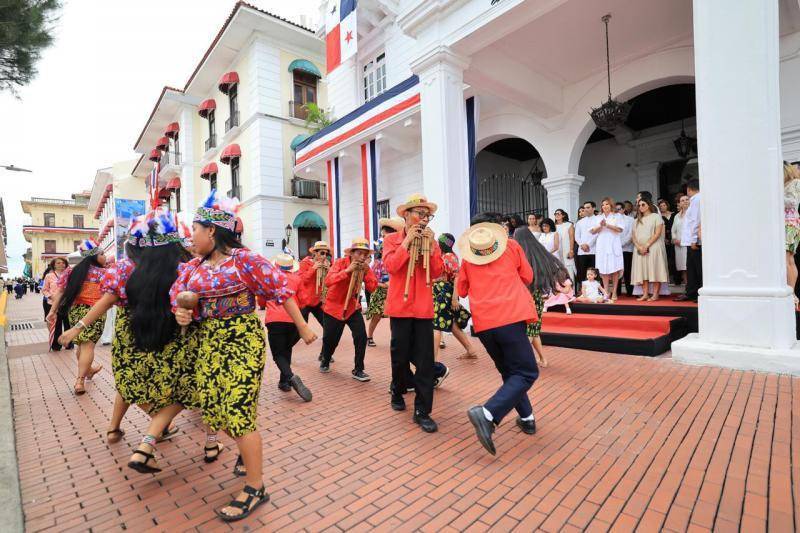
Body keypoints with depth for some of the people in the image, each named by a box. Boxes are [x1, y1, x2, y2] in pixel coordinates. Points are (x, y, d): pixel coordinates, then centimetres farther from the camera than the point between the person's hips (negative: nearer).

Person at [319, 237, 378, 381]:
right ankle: (325, 362, 43)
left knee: (361, 336, -13)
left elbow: (372, 288, -14)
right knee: (329, 339, 11)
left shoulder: (365, 267, -6)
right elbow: (328, 281, -31)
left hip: (352, 307, 2)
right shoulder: (340, 263, -16)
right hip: (333, 307, -2)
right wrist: (348, 270, -36)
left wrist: (367, 271, -26)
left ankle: (358, 370, 2)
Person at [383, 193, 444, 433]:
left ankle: (422, 411, 9)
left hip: (424, 307, 2)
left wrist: (431, 245, -12)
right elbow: (391, 267, -15)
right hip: (400, 306, -1)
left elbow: (437, 273, -2)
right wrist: (408, 240, -16)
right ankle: (397, 392, 38)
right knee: (400, 355, 11)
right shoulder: (392, 239, 2)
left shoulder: (431, 240, 9)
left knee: (425, 359, -1)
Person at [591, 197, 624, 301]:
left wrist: (607, 225, -12)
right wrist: (600, 226, -10)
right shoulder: (598, 217, 15)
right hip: (602, 245, 2)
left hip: (614, 245, -2)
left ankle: (614, 292, 3)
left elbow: (620, 229, -5)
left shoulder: (617, 216, 8)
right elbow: (593, 231, 7)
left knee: (615, 269, -3)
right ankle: (606, 292, 3)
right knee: (603, 269, -2)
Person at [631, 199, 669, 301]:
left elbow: (658, 233, -6)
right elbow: (634, 236, 10)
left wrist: (647, 245, -15)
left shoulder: (656, 216, 5)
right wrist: (639, 246, -8)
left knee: (654, 270, -8)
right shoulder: (637, 220, 20)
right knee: (643, 271, -1)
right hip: (640, 249, 5)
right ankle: (645, 294, 0)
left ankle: (655, 295, -6)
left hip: (653, 248, -4)